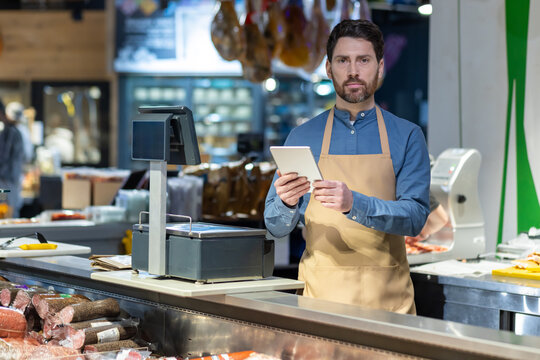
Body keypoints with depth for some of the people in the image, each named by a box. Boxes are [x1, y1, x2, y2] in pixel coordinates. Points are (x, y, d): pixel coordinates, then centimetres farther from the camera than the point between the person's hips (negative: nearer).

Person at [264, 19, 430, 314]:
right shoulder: (302, 137, 6)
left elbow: (415, 217, -7)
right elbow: (276, 226, 6)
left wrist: (355, 204, -23)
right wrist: (287, 203, -16)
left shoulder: (407, 136, 3)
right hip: (321, 295, 1)